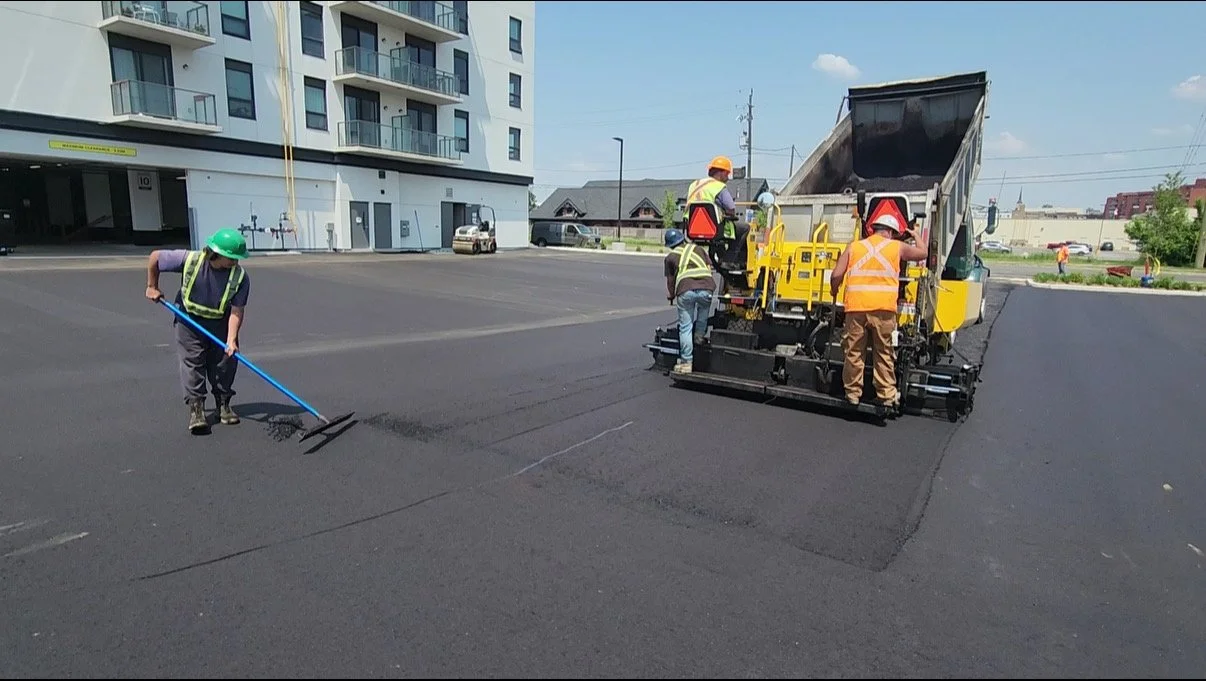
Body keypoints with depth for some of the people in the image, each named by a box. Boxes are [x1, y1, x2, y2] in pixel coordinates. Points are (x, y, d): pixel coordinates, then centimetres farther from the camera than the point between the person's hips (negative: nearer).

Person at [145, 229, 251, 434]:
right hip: (189, 317, -1)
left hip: (219, 321, 1)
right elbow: (155, 257, -7)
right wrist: (152, 287, 2)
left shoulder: (241, 277, -23)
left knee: (225, 360, 0)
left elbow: (236, 311, -24)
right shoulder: (189, 260, -25)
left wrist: (231, 340, -35)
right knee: (192, 361, -8)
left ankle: (223, 404, 16)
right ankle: (196, 408, -4)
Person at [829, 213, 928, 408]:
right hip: (883, 308, -1)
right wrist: (916, 235, 45)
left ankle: (853, 394, 15)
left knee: (853, 352, 9)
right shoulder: (897, 247, 10)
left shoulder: (854, 246, 11)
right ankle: (887, 395, 14)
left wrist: (834, 292, 22)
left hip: (856, 306, 1)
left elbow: (836, 275, 3)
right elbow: (923, 253, 28)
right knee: (884, 354, 9)